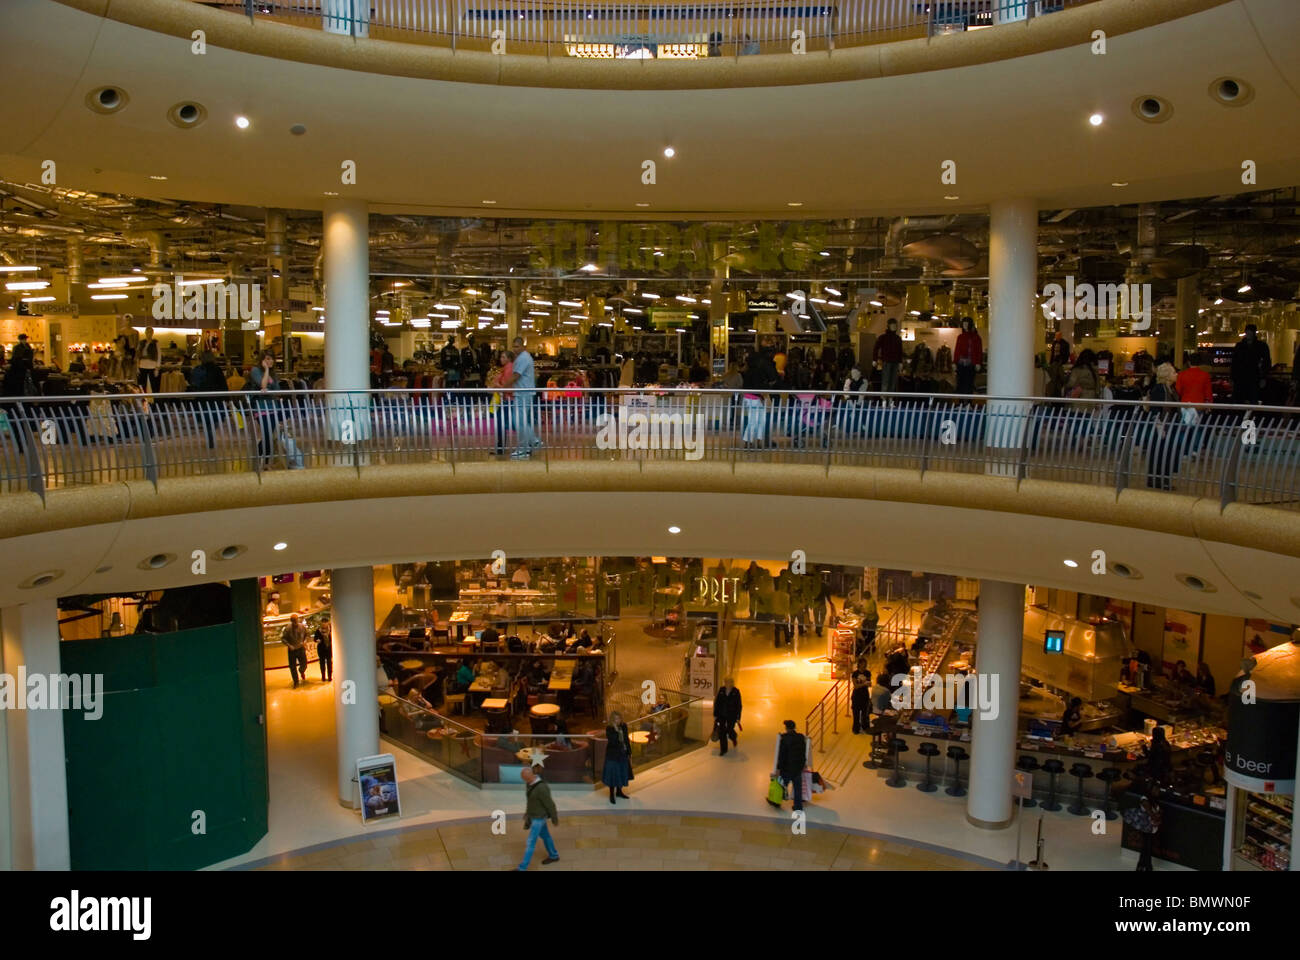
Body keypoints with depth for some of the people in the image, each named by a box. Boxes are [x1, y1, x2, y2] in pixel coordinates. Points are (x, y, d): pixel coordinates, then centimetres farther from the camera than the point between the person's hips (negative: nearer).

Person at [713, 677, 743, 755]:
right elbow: (716, 703, 3)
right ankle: (723, 750, 13)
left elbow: (739, 705, -5)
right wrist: (715, 715, 2)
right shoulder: (721, 691, -3)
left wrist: (738, 718, -6)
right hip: (721, 715, 2)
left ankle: (734, 738, 38)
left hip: (731, 716, -2)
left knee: (730, 731, 0)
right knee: (721, 732, 0)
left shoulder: (736, 692, -9)